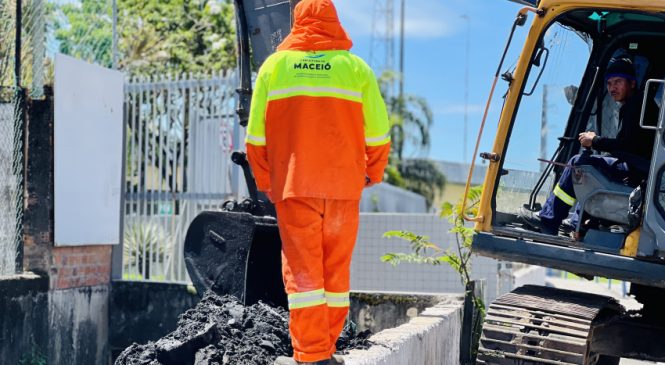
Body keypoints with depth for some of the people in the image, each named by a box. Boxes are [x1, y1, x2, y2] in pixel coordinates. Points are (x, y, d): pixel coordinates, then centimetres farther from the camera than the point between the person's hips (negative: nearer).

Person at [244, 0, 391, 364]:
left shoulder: (274, 65, 6)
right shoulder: (356, 67, 4)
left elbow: (256, 134, 5)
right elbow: (378, 133, 4)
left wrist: (265, 181, 17)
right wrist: (372, 174, 19)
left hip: (293, 185, 0)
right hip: (344, 186, 1)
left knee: (302, 269, 1)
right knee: (336, 271, 9)